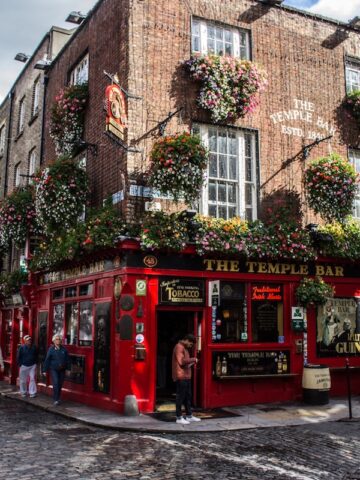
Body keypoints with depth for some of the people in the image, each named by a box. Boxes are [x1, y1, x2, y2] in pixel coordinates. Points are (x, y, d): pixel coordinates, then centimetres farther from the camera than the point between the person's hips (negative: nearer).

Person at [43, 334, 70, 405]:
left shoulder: (64, 349, 2)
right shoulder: (51, 349, -5)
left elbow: (67, 359, 6)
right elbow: (47, 360, -5)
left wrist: (68, 369, 4)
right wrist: (45, 370, -6)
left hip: (62, 370, 3)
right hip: (53, 369, -3)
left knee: (60, 385, 9)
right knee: (55, 384, -13)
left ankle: (58, 398, 24)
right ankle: (56, 400, -6)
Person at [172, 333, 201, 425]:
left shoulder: (184, 348, 19)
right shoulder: (179, 347, -13)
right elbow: (181, 361, -22)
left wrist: (191, 362, 10)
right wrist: (193, 359, -14)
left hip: (186, 376, 10)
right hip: (181, 377, -10)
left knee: (188, 396, 15)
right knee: (180, 397, -4)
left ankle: (189, 416, 23)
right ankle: (179, 418, 1)